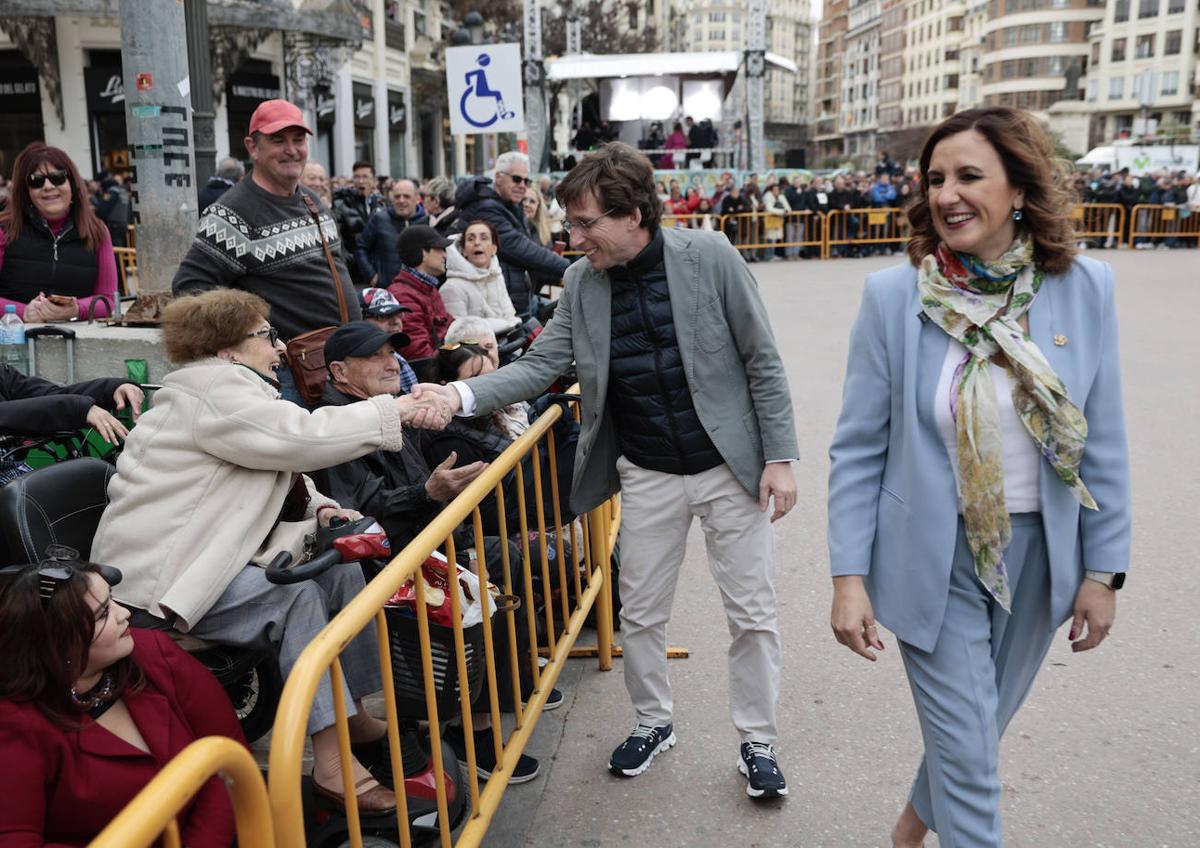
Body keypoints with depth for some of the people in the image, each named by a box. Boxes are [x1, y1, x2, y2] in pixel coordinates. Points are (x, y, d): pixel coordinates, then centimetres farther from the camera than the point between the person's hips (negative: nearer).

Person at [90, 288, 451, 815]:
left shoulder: (228, 388, 17)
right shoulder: (209, 389, -15)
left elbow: (284, 458, 20)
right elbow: (303, 435, -27)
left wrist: (318, 508, -1)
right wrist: (392, 411, -21)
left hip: (210, 558, 10)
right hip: (157, 575, -10)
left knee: (340, 566, -1)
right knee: (297, 593, -27)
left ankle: (354, 711, 7)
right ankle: (330, 760, -25)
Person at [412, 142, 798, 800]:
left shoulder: (709, 257, -12)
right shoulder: (581, 282, -2)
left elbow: (761, 361, -8)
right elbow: (541, 364, -3)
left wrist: (779, 457, -11)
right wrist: (462, 395, -19)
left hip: (730, 467, -3)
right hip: (647, 475, 3)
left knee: (752, 615, 7)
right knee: (640, 614, 14)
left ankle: (757, 743, 26)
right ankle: (652, 723, 38)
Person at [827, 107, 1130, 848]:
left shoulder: (1085, 289, -7)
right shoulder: (893, 296, -13)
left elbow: (1102, 443, 0)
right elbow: (858, 450, -9)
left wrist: (1103, 571, 1)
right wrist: (849, 578, -12)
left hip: (1039, 555, 3)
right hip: (934, 558, -3)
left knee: (985, 724, 23)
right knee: (969, 758, 4)